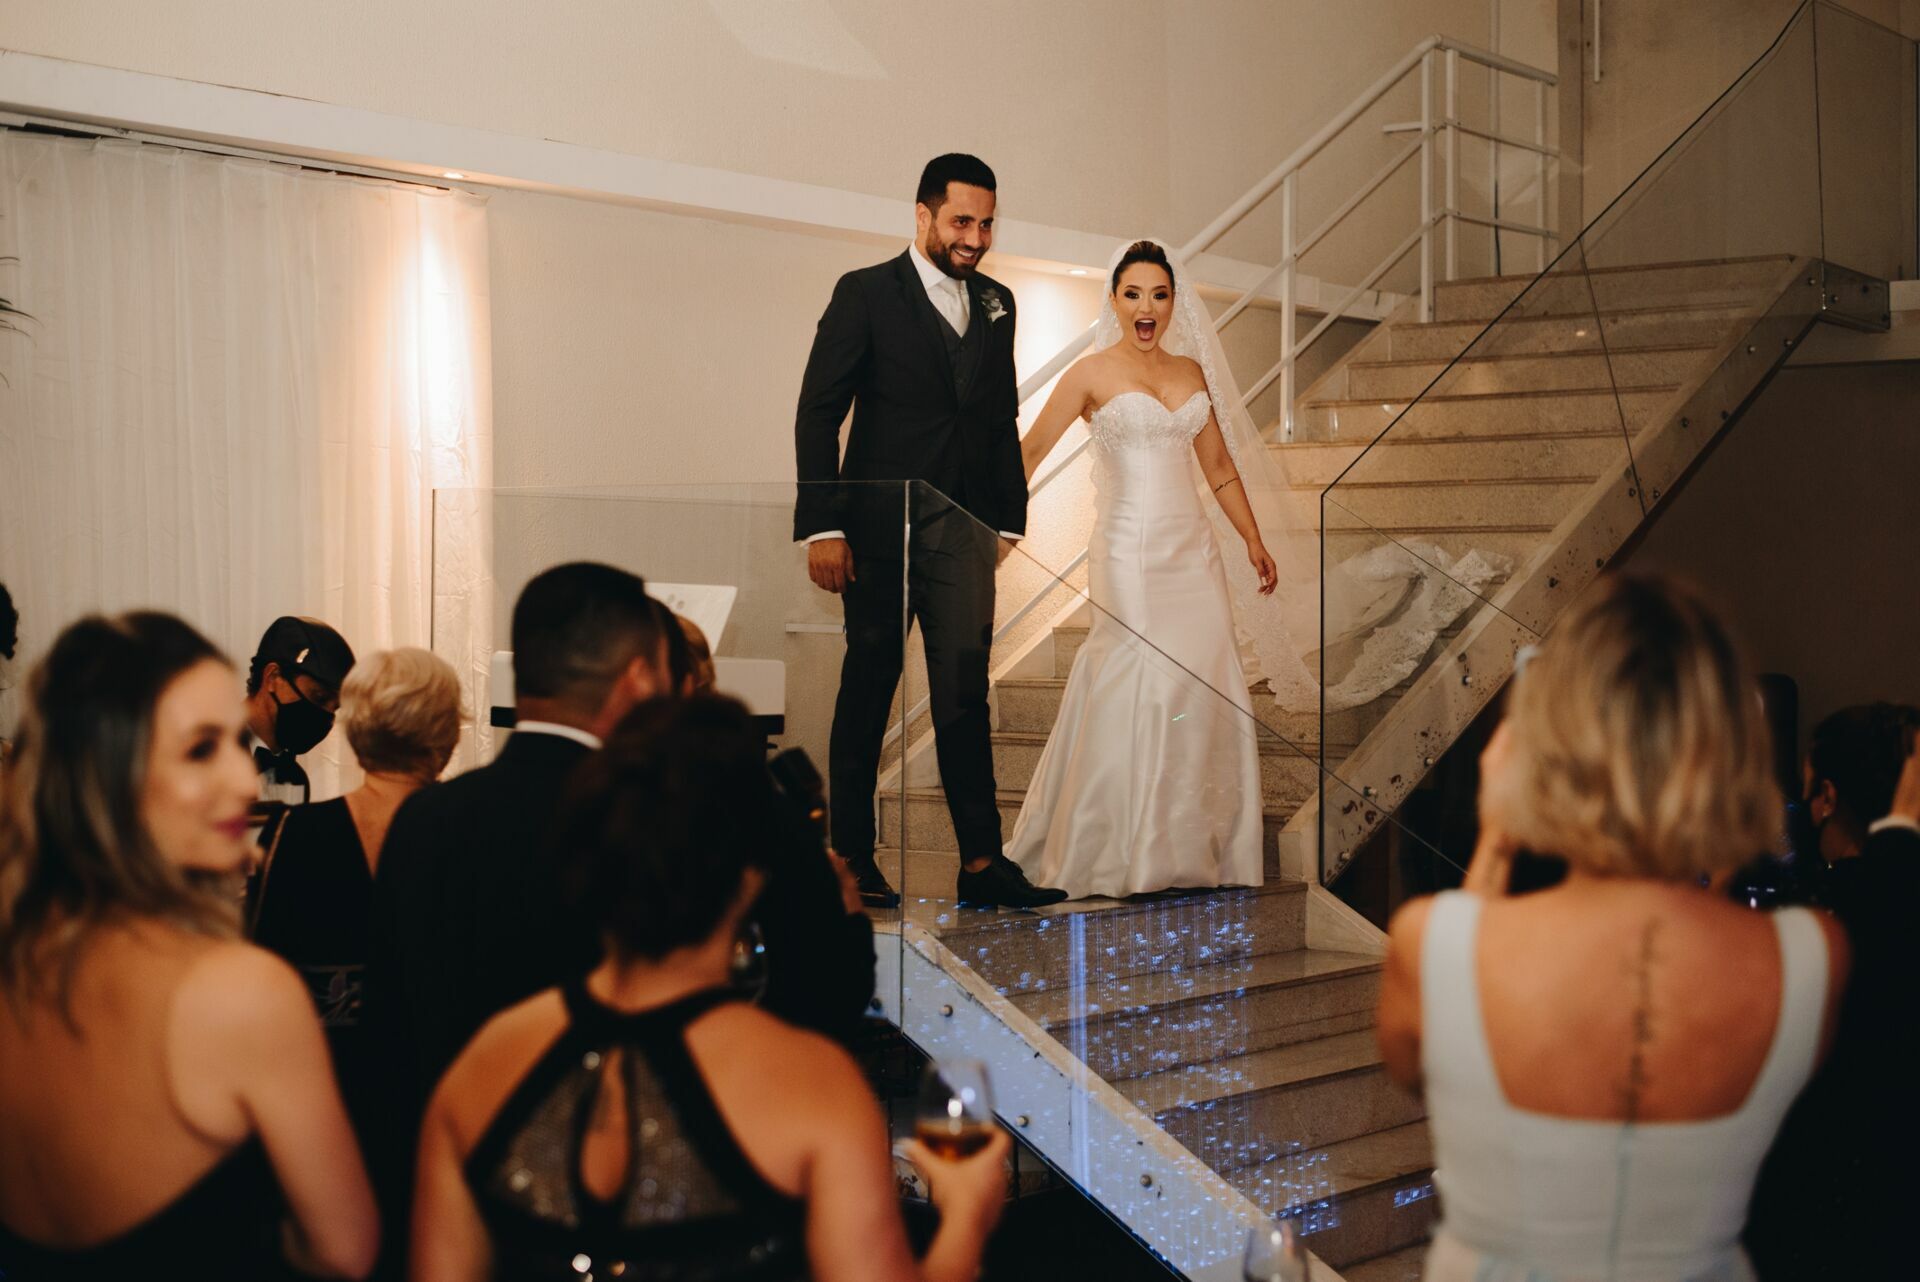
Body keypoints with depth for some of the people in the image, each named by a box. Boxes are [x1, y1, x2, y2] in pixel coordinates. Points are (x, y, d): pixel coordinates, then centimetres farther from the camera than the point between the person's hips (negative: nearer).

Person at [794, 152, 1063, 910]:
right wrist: (822, 528, -13)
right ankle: (851, 857, 14)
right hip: (881, 527, -4)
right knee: (867, 690, 5)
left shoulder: (996, 305, 13)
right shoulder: (866, 294, -3)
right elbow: (818, 415, -6)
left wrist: (1010, 520, 9)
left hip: (964, 529, 4)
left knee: (965, 695, 0)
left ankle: (982, 862, 1)